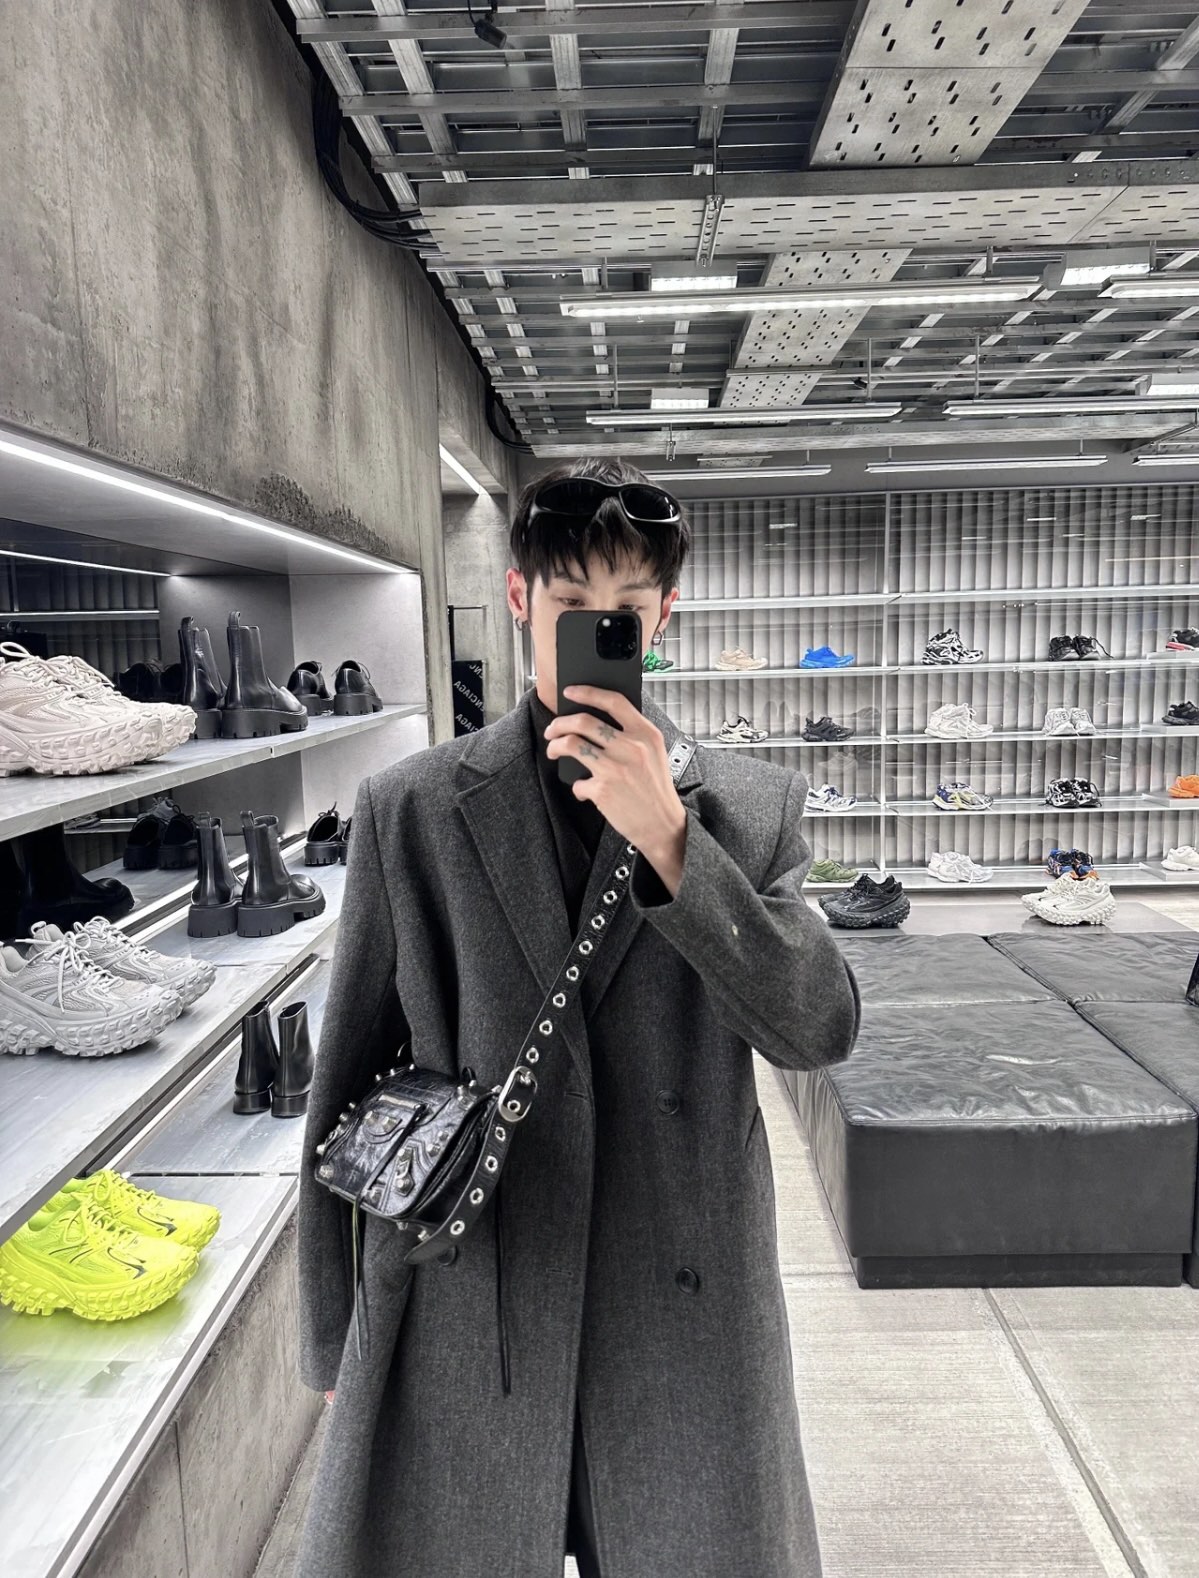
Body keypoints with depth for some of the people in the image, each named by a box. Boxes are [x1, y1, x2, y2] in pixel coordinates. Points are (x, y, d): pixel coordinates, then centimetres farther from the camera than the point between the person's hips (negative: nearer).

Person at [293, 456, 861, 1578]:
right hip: (456, 1318, 0)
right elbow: (347, 1083, 1)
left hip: (687, 1321, 1)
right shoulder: (409, 809, -3)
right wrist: (332, 1341, 7)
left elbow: (819, 1032, -11)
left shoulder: (752, 803, -1)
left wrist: (669, 836, -22)